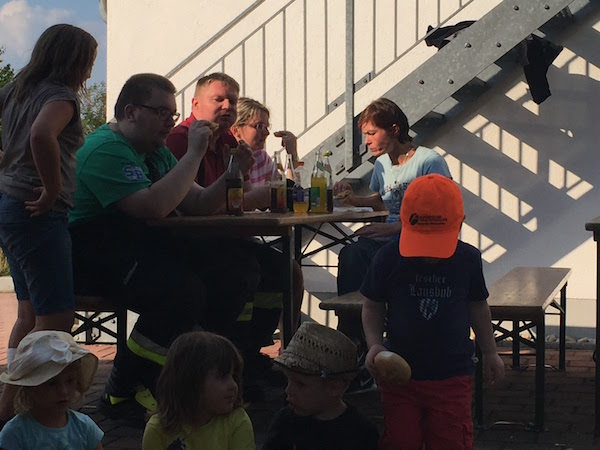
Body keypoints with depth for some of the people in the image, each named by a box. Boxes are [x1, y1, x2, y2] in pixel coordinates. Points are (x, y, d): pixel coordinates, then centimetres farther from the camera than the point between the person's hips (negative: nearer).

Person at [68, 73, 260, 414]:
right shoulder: (106, 150, -13)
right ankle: (124, 391, -16)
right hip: (98, 255, -10)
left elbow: (198, 204, 15)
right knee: (183, 290, -35)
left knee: (241, 270, -8)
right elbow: (153, 206, -27)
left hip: (146, 245, 10)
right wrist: (194, 155, -19)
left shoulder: (157, 152, 19)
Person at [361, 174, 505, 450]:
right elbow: (372, 306, 3)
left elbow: (477, 306, 12)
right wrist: (374, 345, -12)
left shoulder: (468, 260, -4)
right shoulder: (388, 259, -8)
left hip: (452, 375, 0)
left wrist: (489, 352, 14)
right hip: (399, 373, 0)